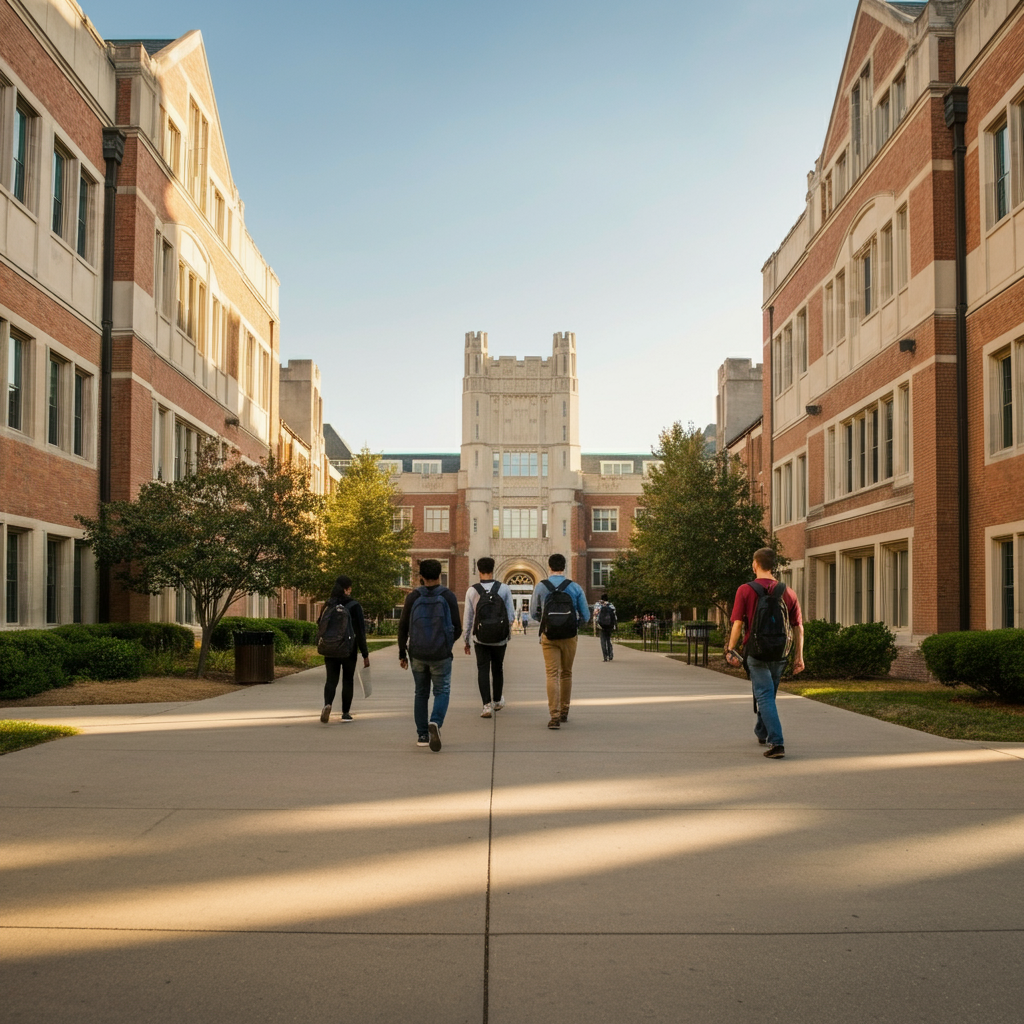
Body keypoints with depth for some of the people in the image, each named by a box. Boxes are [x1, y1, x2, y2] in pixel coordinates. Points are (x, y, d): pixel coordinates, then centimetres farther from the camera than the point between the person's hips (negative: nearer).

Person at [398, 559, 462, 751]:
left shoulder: (413, 597, -1)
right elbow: (457, 628, -2)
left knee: (421, 694, 15)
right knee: (442, 692, 7)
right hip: (441, 654, -2)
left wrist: (402, 654, 9)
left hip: (417, 654, 2)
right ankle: (435, 722, -19)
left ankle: (422, 735, 16)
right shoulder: (448, 596, -3)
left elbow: (403, 628, 0)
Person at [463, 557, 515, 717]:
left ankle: (487, 705, -8)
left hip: (481, 639, -1)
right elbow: (511, 615, -6)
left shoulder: (472, 591, -8)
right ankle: (497, 701, 36)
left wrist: (466, 640, 7)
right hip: (500, 638, 1)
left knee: (483, 671, 5)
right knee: (498, 669, 19)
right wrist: (508, 630, 14)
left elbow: (468, 618, -4)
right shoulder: (504, 589, -7)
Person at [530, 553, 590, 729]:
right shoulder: (575, 588, -3)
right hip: (569, 636, 1)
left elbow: (533, 613, 8)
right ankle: (564, 712, 26)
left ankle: (555, 716, -14)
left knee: (552, 675, -2)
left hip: (549, 636, -1)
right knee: (566, 674, 16)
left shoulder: (541, 587, -3)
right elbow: (585, 616, 1)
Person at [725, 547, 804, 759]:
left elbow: (737, 624, -11)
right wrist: (799, 656, 6)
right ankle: (762, 732, 42)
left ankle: (776, 742, -18)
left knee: (765, 696, -4)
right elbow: (798, 627, 1)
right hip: (779, 654, 4)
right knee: (769, 694, 23)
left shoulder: (745, 590, -9)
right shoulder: (787, 592, 2)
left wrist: (730, 649, -1)